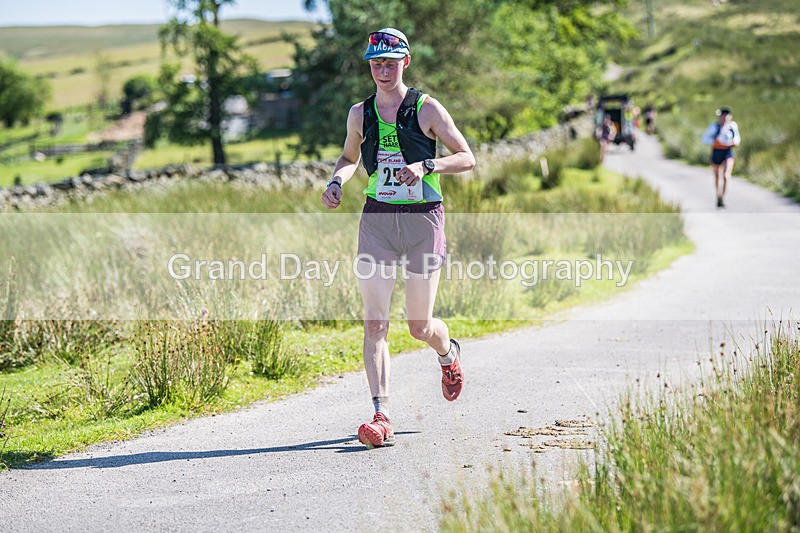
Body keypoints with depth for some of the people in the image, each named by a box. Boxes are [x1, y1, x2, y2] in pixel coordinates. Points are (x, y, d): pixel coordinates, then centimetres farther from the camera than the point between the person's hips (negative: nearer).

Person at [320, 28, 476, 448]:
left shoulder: (427, 109, -3)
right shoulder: (360, 113, 8)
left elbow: (467, 158, -2)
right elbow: (350, 157, 25)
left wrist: (426, 166, -19)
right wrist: (335, 182, 4)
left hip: (423, 218, -3)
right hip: (376, 220, 3)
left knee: (419, 327, 5)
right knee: (374, 323, -10)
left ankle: (448, 353, 41)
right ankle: (381, 416, -11)